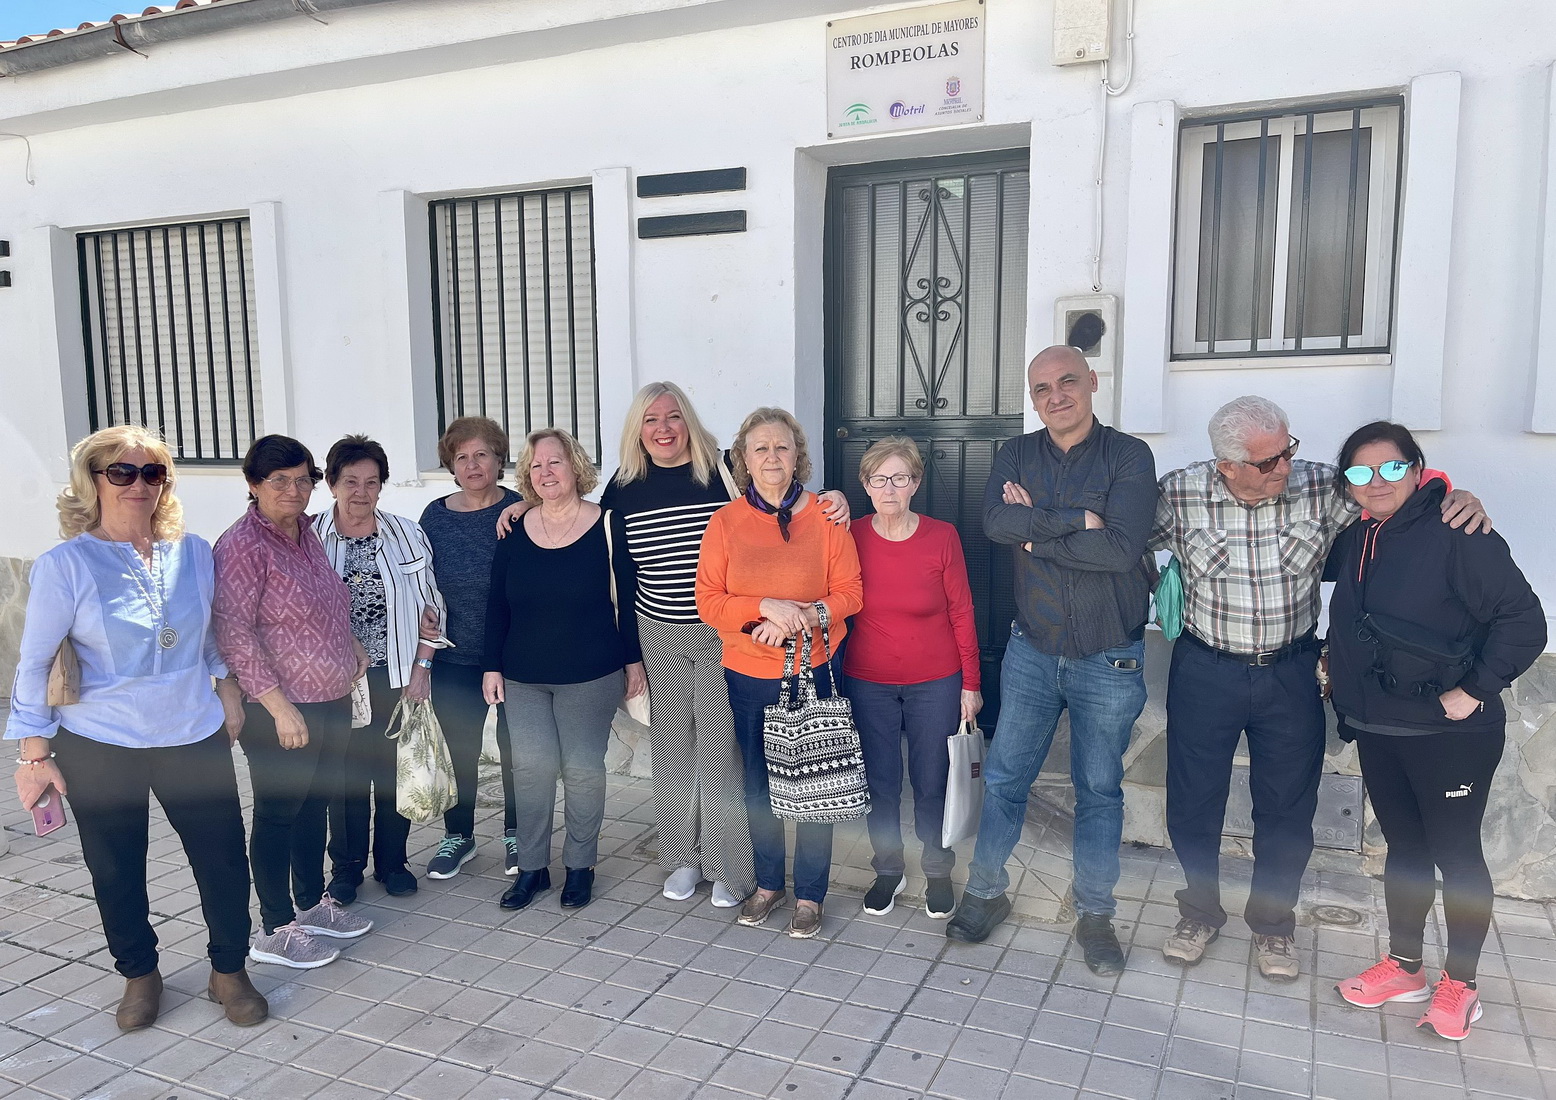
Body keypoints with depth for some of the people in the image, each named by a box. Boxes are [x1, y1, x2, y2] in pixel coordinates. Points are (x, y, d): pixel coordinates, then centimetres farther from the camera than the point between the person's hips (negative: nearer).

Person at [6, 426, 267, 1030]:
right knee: (116, 871, 13)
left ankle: (229, 971, 26)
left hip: (195, 738, 2)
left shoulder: (193, 551, 0)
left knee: (224, 860, 4)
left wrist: (226, 687, 12)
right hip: (99, 749, -2)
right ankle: (140, 975, 36)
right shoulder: (65, 563, -9)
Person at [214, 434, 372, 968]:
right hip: (281, 712, -8)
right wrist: (279, 705, -23)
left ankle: (312, 903, 35)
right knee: (278, 814, 5)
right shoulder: (243, 545, -16)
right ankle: (274, 930, 19)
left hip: (333, 701, 8)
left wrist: (350, 644, 11)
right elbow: (232, 631, -22)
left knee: (315, 804, 19)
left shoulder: (306, 534, 9)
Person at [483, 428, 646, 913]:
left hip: (590, 676, -3)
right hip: (523, 677, 3)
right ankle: (532, 867, 17)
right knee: (531, 767, 2)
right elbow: (496, 605, 9)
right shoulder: (514, 532, 4)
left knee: (583, 768, 4)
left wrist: (633, 659, -1)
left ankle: (580, 866, 20)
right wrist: (492, 666, 6)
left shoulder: (605, 527, -6)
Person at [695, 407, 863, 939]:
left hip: (814, 669, -1)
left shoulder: (824, 516, -5)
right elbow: (708, 601, -6)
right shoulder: (725, 521, -2)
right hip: (747, 674, 2)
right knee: (758, 781, 14)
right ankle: (768, 882, 34)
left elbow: (850, 592, -5)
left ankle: (810, 893, 23)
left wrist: (802, 616, -20)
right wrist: (768, 606, -21)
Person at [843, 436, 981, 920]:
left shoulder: (942, 537, -8)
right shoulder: (852, 539, -5)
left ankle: (938, 872, 31)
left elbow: (961, 612, -3)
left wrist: (971, 683, -2)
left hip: (936, 684, -1)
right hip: (868, 684, 1)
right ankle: (888, 870, 33)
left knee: (932, 784, 8)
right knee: (879, 783, 11)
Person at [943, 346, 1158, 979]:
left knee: (1099, 789, 11)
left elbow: (1121, 547, -22)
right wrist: (1076, 521, -22)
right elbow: (995, 521, -17)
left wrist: (1035, 533, -15)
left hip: (1108, 660, -2)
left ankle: (1094, 914, 28)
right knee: (1003, 778, 10)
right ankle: (986, 892, 28)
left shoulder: (1129, 456, -8)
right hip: (1032, 651, 3)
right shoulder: (1017, 455, 3)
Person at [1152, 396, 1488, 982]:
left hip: (1290, 675, 1)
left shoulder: (1320, 487, -10)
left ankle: (1273, 922, 35)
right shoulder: (1179, 493, -12)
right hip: (1205, 671, -1)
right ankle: (1200, 912, 35)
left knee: (1287, 809, 13)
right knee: (1192, 802, 11)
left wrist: (1457, 496, -15)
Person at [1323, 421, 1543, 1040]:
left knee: (1455, 853, 7)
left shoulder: (1458, 536, -16)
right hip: (1377, 730, 7)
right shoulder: (1353, 542, 5)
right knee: (1403, 848, 18)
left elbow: (1523, 621, -17)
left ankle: (1460, 984, 25)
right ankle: (1405, 967, 33)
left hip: (1449, 735, -6)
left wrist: (1475, 691, -18)